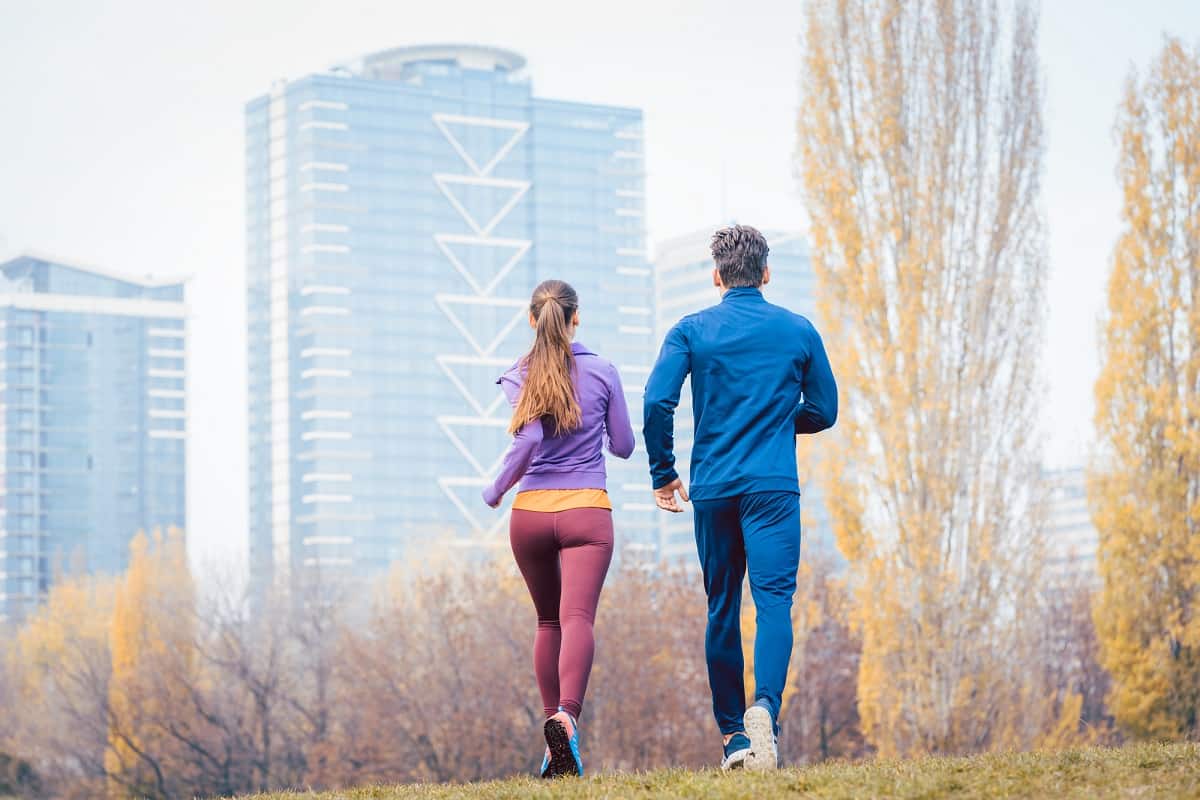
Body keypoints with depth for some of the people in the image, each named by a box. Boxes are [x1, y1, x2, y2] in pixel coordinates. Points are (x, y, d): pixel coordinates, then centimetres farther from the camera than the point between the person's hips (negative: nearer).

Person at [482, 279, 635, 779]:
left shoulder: (519, 378, 2)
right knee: (578, 619, -15)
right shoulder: (602, 372, 4)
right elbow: (623, 447, 11)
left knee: (549, 622, 17)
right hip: (586, 511, -2)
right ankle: (566, 716, -41)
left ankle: (556, 749, 18)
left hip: (530, 512, 2)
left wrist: (496, 490, 1)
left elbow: (529, 439, -13)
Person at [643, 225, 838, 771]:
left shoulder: (691, 331, 3)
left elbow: (657, 402, -8)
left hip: (712, 488, 1)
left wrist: (662, 474, 2)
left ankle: (733, 733, 13)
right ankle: (764, 707, -33)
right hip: (774, 488, -1)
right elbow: (824, 411, 12)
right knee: (774, 599, -9)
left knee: (721, 610, 11)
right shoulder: (798, 331, 6)